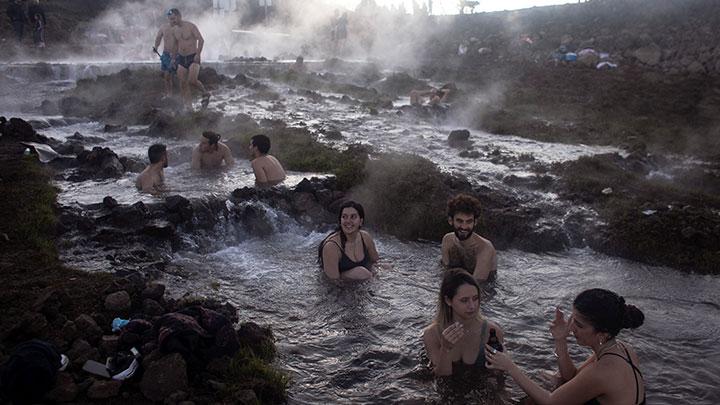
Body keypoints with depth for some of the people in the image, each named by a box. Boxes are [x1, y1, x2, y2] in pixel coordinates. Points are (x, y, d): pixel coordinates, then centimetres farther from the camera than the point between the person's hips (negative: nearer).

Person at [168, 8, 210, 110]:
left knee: (192, 81, -20)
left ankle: (205, 93, 8)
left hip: (193, 58, -6)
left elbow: (201, 40, -15)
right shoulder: (174, 30, 8)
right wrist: (175, 56, 17)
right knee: (183, 83, 0)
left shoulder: (191, 26, -11)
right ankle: (187, 107, 6)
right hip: (181, 58, 6)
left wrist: (198, 54, -21)